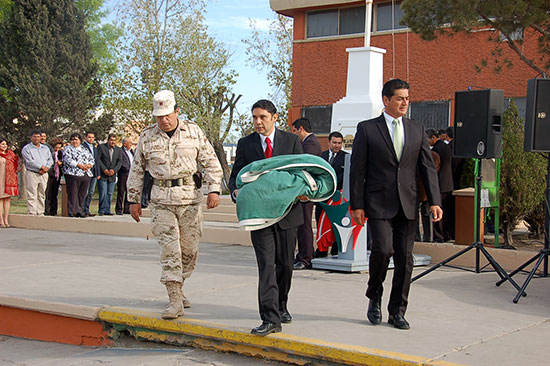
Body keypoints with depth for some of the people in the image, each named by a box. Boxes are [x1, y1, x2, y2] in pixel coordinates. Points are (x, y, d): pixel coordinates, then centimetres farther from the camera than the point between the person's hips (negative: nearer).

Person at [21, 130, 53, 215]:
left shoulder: (45, 148, 16)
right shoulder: (26, 148, 0)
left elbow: (50, 159, 9)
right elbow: (29, 161, -11)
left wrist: (46, 168, -10)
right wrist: (41, 167, -14)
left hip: (44, 174, 5)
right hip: (32, 174, -5)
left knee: (42, 195, 7)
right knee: (32, 195, -7)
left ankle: (40, 212, 12)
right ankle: (32, 213, -6)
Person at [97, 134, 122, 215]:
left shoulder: (118, 150, 11)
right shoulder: (101, 147, -1)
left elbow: (120, 162, 6)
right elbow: (98, 159, -6)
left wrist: (114, 170, -9)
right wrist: (104, 170, -13)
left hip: (112, 175, 4)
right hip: (102, 175, -4)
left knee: (110, 194, 5)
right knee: (103, 193, -7)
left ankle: (107, 210, 11)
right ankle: (102, 210, 0)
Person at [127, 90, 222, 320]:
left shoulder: (193, 131, 3)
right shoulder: (147, 136, 5)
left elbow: (210, 162, 5)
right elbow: (137, 170, 12)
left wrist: (214, 189, -5)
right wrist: (134, 200, 11)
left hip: (190, 198, 1)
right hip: (161, 199, -1)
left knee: (189, 248, 6)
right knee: (169, 249, -8)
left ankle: (177, 288, 26)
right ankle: (175, 299, -6)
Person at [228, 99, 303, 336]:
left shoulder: (291, 141, 6)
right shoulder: (245, 144, 7)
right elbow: (235, 176, 7)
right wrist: (236, 191, -15)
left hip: (287, 212, 1)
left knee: (285, 263, 11)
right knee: (266, 265, -10)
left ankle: (281, 306, 33)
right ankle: (270, 319, -13)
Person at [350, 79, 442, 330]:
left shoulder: (417, 130, 11)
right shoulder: (367, 129, 1)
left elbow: (427, 168, 10)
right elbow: (357, 170, -1)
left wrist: (434, 202, -1)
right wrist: (357, 205, -7)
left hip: (407, 205, 4)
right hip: (378, 203, -3)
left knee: (405, 258, 3)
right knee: (382, 249, -16)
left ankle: (397, 312, 15)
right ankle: (374, 296, 11)